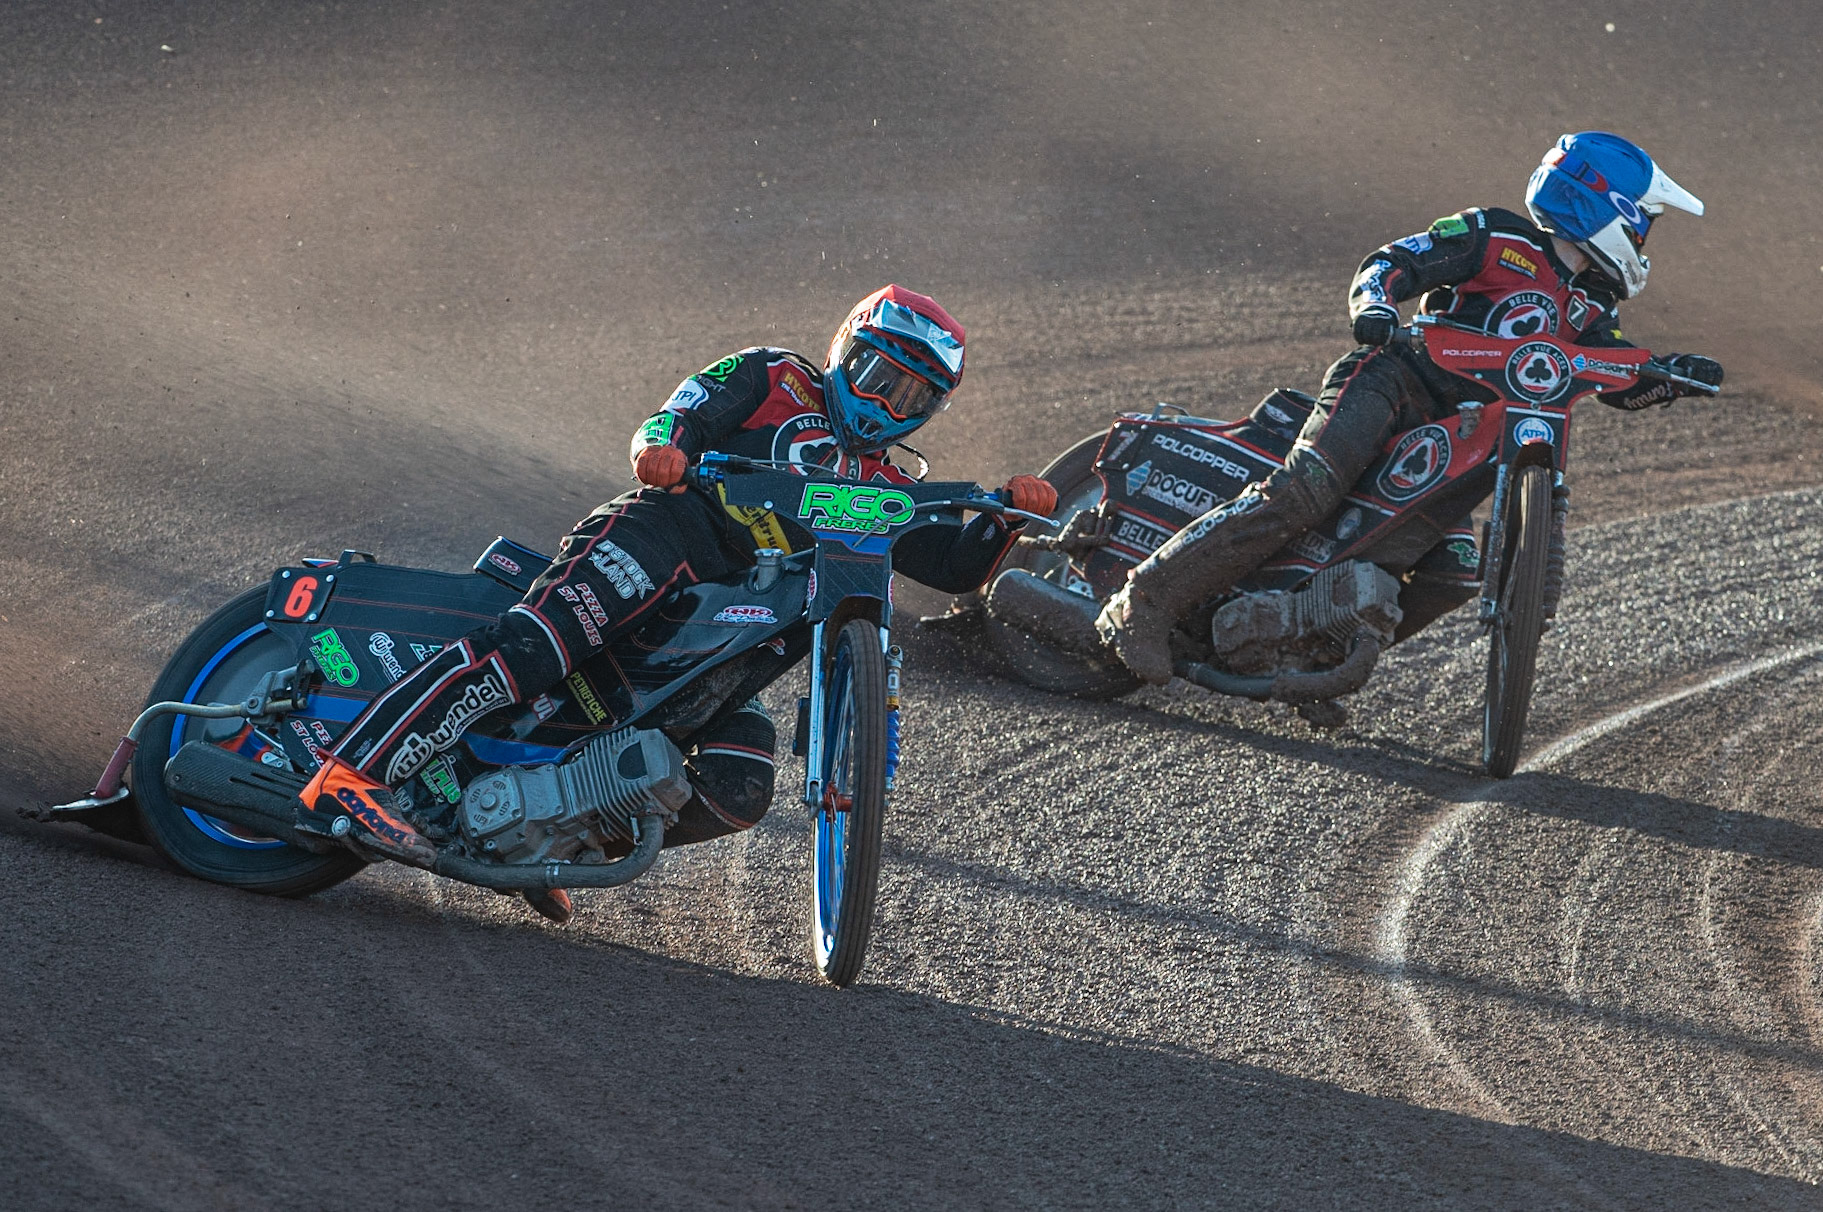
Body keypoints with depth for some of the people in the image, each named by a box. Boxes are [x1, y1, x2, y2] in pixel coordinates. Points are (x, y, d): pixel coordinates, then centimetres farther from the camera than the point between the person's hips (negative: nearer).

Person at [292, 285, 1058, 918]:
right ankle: (346, 778, -40)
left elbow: (957, 566, 23)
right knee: (530, 647, -31)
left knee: (738, 793, -15)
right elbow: (695, 407, 0)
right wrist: (663, 441, -25)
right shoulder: (773, 379, 16)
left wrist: (1009, 515, 2)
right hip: (664, 538, -6)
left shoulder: (881, 490, 30)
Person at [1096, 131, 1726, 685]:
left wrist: (1674, 374, -3)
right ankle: (1147, 601, -27)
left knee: (1451, 576, -14)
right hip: (1391, 383, -7)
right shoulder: (1496, 237, 1)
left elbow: (1624, 382, 17)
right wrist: (1374, 303, -28)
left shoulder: (1587, 310, 21)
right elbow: (1393, 260, -6)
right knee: (1302, 493, -29)